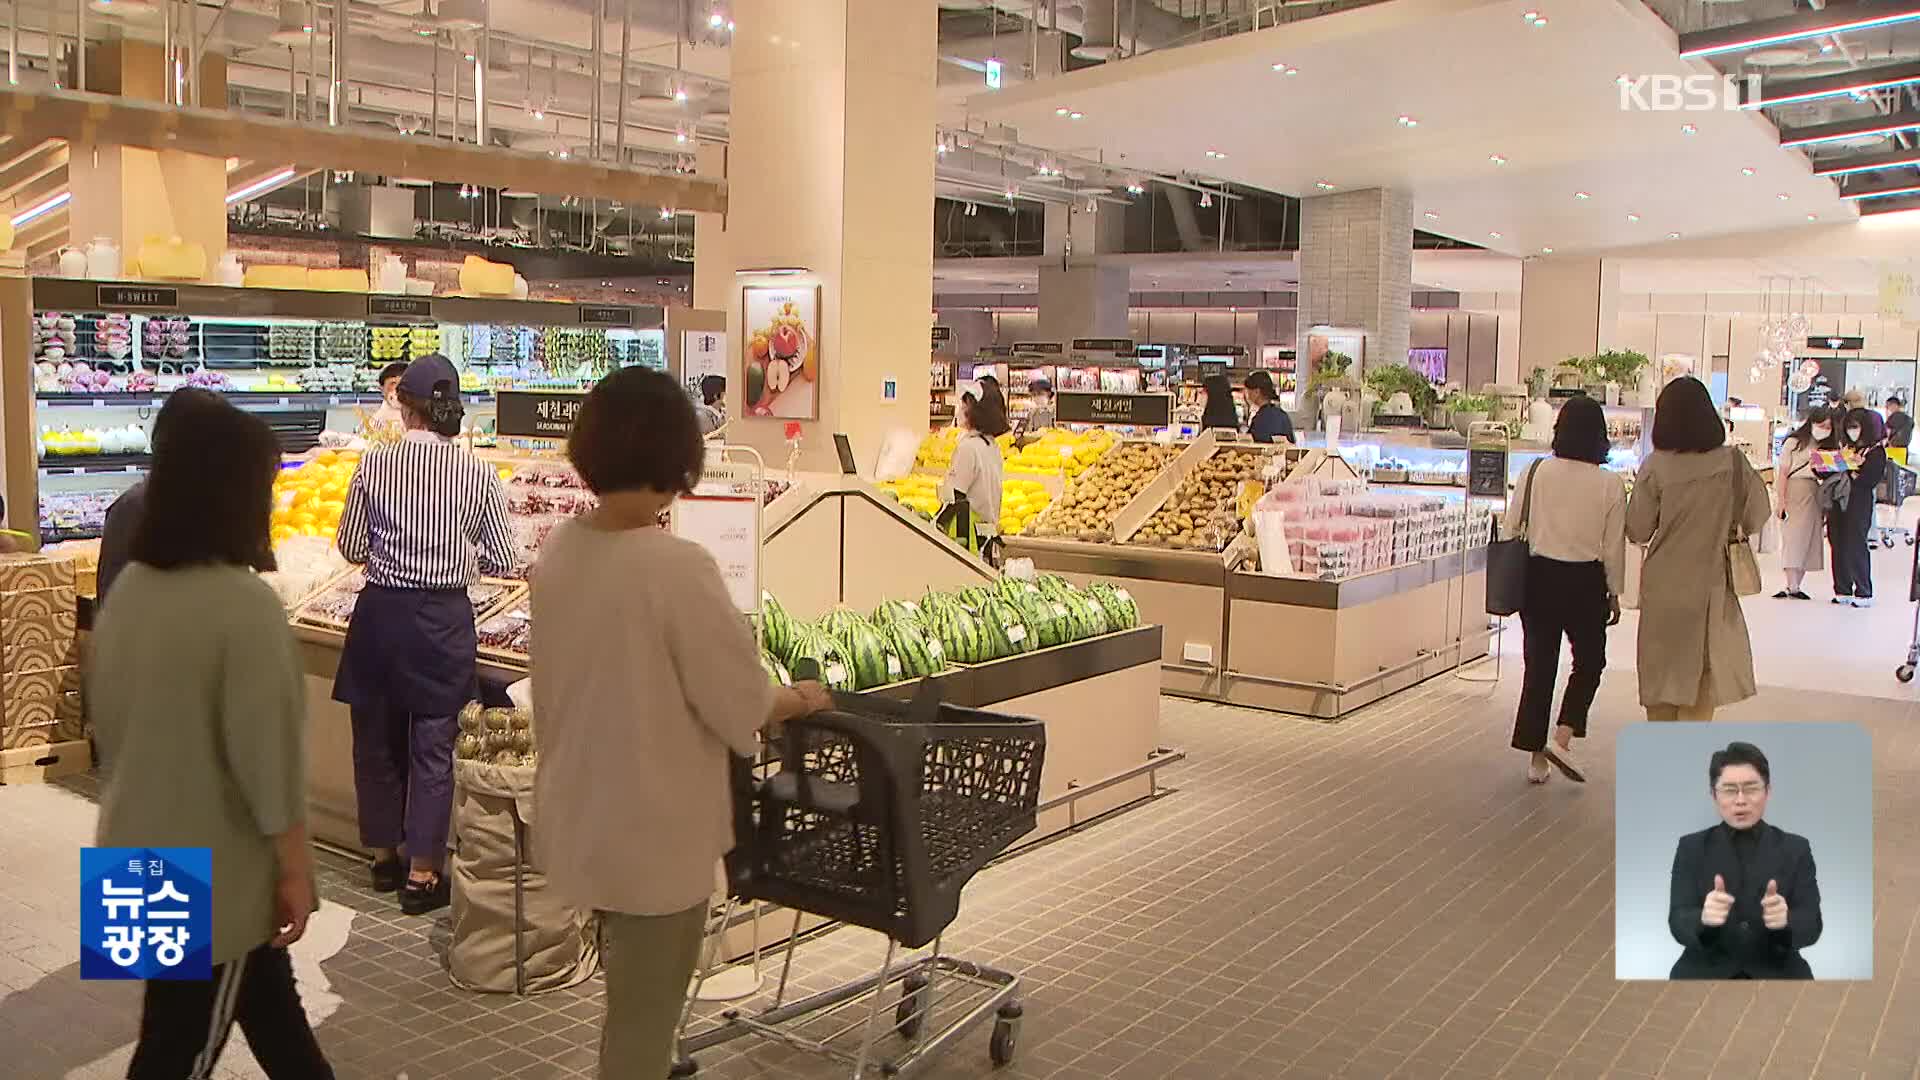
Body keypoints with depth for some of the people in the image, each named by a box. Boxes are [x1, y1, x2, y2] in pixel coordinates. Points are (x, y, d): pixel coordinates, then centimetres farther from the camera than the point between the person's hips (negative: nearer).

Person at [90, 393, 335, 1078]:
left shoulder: (128, 588, 0)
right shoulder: (243, 603, -24)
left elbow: (106, 720, 11)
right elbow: (267, 753, -22)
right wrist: (296, 865, -12)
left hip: (142, 850, 8)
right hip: (212, 869, -8)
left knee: (266, 990, 24)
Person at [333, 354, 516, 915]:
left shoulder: (375, 464, -6)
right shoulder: (476, 471, -8)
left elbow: (350, 548, 2)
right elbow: (501, 560, -2)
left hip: (381, 612, 1)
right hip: (443, 617, -1)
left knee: (377, 736, 17)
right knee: (433, 743, 7)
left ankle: (384, 855, 31)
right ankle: (421, 874, 13)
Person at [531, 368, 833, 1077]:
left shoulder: (558, 553, -3)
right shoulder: (675, 567, -25)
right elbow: (742, 707, -19)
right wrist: (801, 699, 2)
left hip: (582, 819, 7)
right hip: (656, 832, -7)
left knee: (629, 996, 30)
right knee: (644, 1012, 12)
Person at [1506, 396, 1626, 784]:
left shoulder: (1536, 472, -4)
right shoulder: (1610, 485, -8)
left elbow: (1510, 526, 0)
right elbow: (1613, 547, -4)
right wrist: (1614, 593, 8)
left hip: (1538, 576, 2)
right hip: (1585, 581, -2)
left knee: (1539, 664, 10)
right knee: (1589, 660, 18)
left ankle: (1536, 757, 14)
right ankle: (1562, 737, 1)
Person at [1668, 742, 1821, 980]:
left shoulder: (1796, 849, 8)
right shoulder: (1691, 847, 5)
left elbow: (1811, 924, -3)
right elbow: (1679, 922, -6)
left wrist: (1785, 922, -25)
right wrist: (1703, 919, -28)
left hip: (1777, 974, 2)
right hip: (1706, 974, -1)